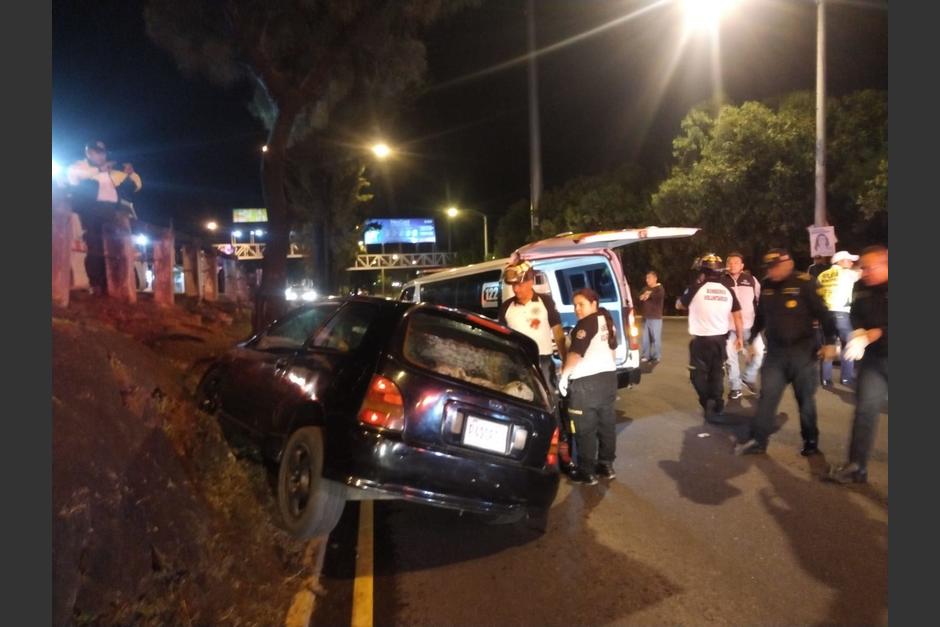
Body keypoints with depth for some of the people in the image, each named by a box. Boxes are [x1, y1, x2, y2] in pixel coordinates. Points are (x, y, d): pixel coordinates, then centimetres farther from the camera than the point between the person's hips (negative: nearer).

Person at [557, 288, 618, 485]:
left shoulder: (586, 324, -16)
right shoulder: (606, 320, 10)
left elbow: (576, 353, -23)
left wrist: (564, 375, -15)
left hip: (586, 381, -9)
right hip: (608, 375, 9)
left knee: (585, 429, 0)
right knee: (606, 424, 16)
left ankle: (587, 472, 6)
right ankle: (606, 465, 26)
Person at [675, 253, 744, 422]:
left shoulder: (696, 287, -10)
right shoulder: (727, 290, 1)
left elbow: (679, 305, 6)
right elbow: (737, 316, 3)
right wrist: (739, 337, 13)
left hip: (701, 339, -4)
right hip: (720, 338, 4)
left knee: (699, 373, 11)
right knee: (717, 373, 17)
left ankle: (708, 403, 0)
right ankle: (716, 405, 17)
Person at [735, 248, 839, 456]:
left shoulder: (804, 283, -12)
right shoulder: (766, 285, 4)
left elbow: (823, 313, -12)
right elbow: (760, 316, 15)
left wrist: (829, 342, -15)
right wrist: (752, 339, 19)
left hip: (802, 351, -4)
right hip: (775, 352, 4)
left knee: (805, 398, 9)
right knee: (767, 396, 3)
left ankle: (811, 440, 25)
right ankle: (758, 440, 8)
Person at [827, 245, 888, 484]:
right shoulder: (861, 287, 0)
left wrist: (869, 336, -24)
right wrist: (859, 333, -10)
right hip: (873, 358, 3)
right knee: (865, 410, -1)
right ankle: (857, 467, 3)